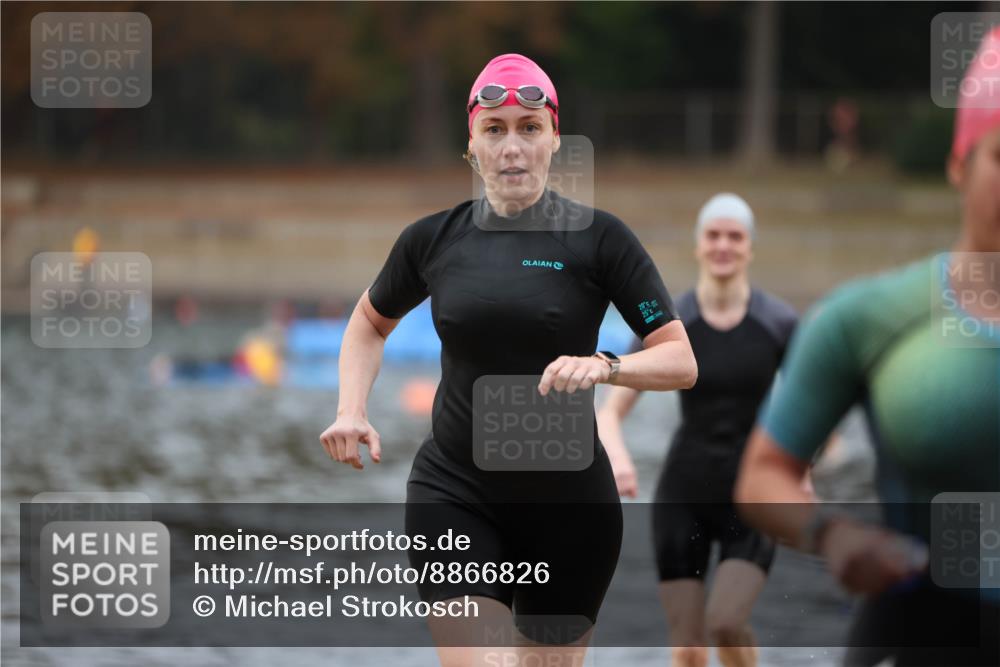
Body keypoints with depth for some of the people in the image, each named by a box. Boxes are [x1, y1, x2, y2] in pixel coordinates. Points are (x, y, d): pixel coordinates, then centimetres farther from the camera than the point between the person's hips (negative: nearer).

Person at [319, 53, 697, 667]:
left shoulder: (599, 237, -5)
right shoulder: (434, 238, 2)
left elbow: (682, 362, -7)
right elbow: (370, 322, 21)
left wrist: (606, 366, -27)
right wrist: (351, 412, 4)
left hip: (569, 504, 0)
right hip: (454, 494, 0)